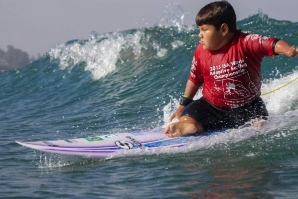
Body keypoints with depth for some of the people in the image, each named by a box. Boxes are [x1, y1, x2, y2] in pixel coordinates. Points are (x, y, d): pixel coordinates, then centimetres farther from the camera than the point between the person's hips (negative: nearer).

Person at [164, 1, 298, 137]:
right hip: (212, 108, 1)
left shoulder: (246, 43, -18)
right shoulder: (201, 52, -6)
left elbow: (273, 44, -33)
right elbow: (195, 79, 9)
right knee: (186, 123, -21)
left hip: (247, 107, 0)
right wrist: (183, 105, 12)